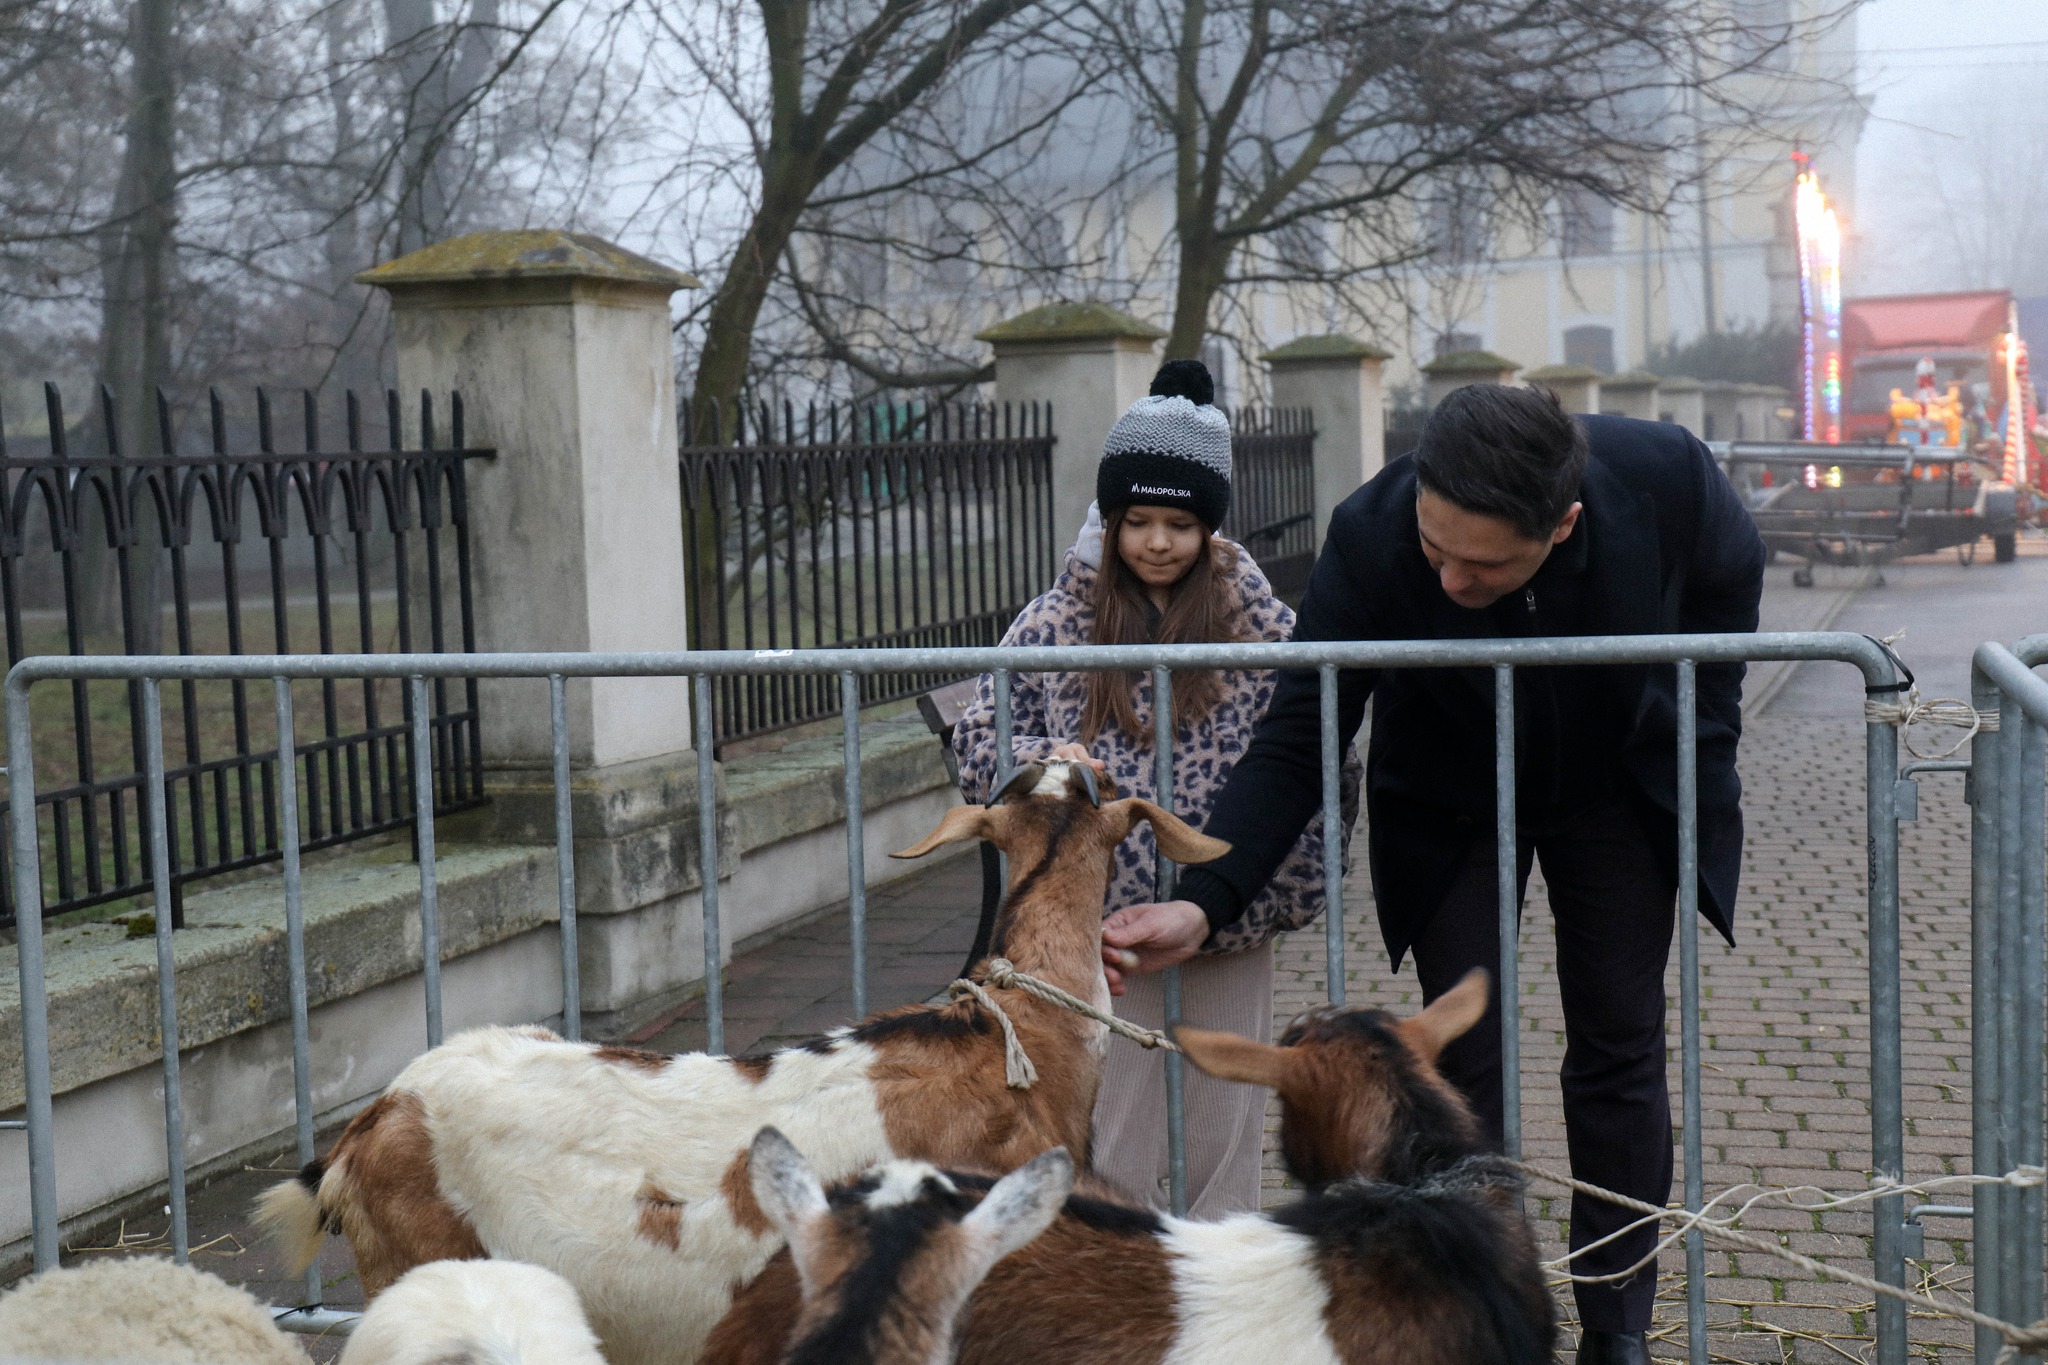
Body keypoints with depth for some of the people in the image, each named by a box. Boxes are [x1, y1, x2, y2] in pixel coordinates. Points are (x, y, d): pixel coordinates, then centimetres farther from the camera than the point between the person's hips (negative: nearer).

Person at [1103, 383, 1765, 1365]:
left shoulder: (1668, 477, -32)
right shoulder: (1369, 539, -34)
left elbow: (1730, 575, -5)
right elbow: (1294, 743, -27)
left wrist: (1704, 727, -5)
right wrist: (1203, 902, -39)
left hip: (1622, 788, 1)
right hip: (1449, 805, -1)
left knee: (1620, 1052, 4)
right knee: (1464, 1060, -3)